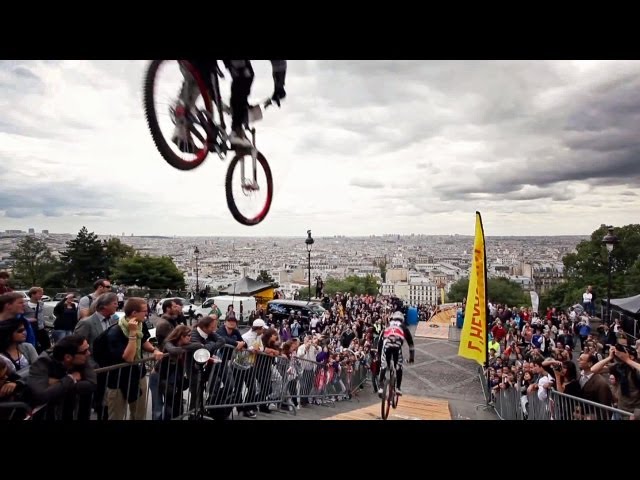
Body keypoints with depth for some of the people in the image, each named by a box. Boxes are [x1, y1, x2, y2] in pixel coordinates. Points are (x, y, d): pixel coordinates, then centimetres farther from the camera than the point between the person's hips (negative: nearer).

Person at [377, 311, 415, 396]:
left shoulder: (387, 326, 33)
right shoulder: (403, 327, 30)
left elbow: (380, 340, 30)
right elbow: (410, 342, 29)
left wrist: (378, 353, 36)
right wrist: (412, 356, 34)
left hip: (386, 345, 1)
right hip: (397, 346, -1)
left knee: (383, 366, 13)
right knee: (399, 367, 15)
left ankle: (380, 387, 4)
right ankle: (397, 388, 13)